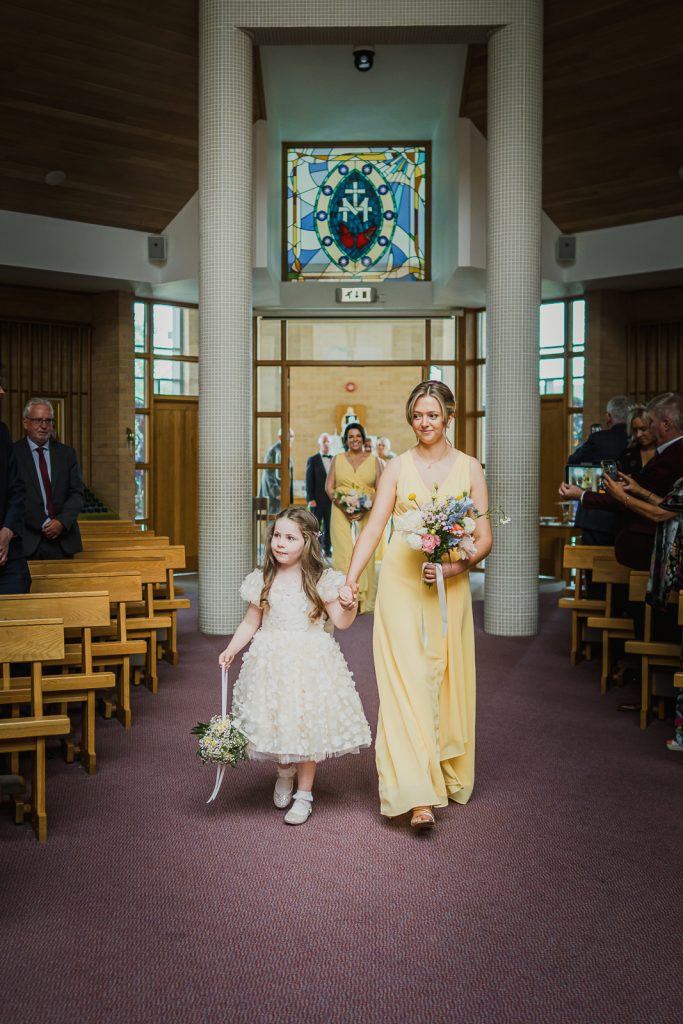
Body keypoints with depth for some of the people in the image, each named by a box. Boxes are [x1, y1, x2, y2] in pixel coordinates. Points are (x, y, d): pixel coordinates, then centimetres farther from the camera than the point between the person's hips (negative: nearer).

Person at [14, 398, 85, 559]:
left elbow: (78, 492, 5)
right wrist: (43, 524, -12)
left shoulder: (67, 453, 10)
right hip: (28, 540, -2)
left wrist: (62, 522, -10)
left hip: (63, 539, 3)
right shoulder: (13, 454, 0)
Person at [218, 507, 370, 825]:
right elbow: (250, 623, 10)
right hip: (271, 662, 2)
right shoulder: (262, 580, 3)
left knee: (307, 725, 2)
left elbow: (341, 622, -3)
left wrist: (348, 605, -23)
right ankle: (284, 771, 39)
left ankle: (304, 793, 19)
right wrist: (231, 649, -2)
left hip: (310, 661, -2)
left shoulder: (321, 580, -3)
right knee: (275, 721, 6)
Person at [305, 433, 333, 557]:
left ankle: (327, 550, 14)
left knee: (329, 527, 7)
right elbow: (309, 481, -1)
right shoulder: (313, 460, 3)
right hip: (317, 500, -2)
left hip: (332, 499, 2)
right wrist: (310, 499, -9)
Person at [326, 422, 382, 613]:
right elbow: (329, 488, 5)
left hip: (367, 516, 0)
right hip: (342, 515, 0)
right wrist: (344, 507, -10)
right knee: (344, 553, -9)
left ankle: (363, 600, 7)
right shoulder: (337, 459, 11)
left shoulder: (373, 460, 9)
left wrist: (365, 509, -12)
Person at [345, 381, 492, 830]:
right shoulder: (398, 467, 5)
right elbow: (374, 529, 0)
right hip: (401, 581, -1)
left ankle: (447, 775, 24)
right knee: (406, 680, -8)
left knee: (446, 680, 7)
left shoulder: (470, 468, 5)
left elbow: (485, 538, 2)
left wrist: (456, 566, -15)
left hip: (450, 586, 1)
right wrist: (351, 578, -10)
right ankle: (418, 795, -9)